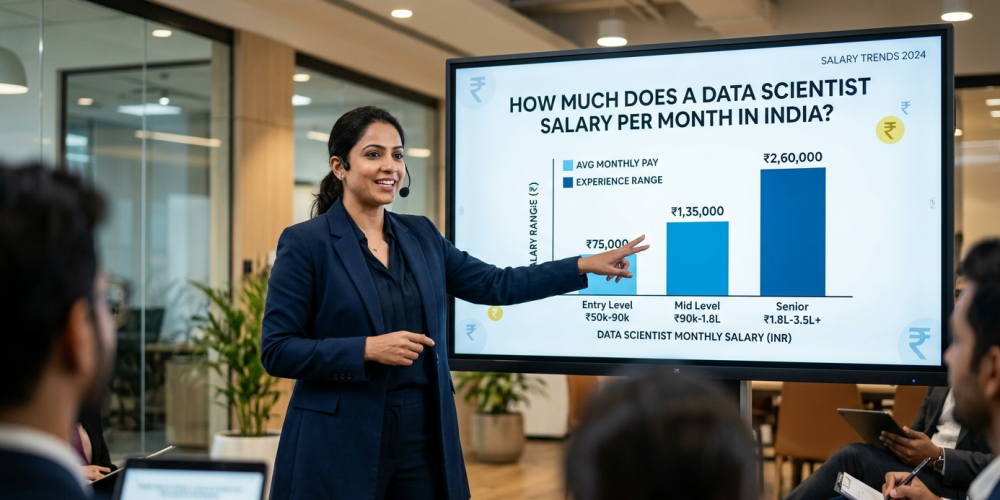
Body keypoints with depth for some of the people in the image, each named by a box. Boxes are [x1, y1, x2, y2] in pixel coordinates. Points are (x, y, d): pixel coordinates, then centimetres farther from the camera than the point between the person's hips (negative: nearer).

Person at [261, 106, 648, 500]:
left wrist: (586, 266, 10)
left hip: (424, 436, 5)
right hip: (340, 444, -5)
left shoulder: (420, 235, 9)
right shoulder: (305, 243, -7)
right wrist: (369, 349, -19)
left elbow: (495, 285, 13)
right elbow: (277, 351, -10)